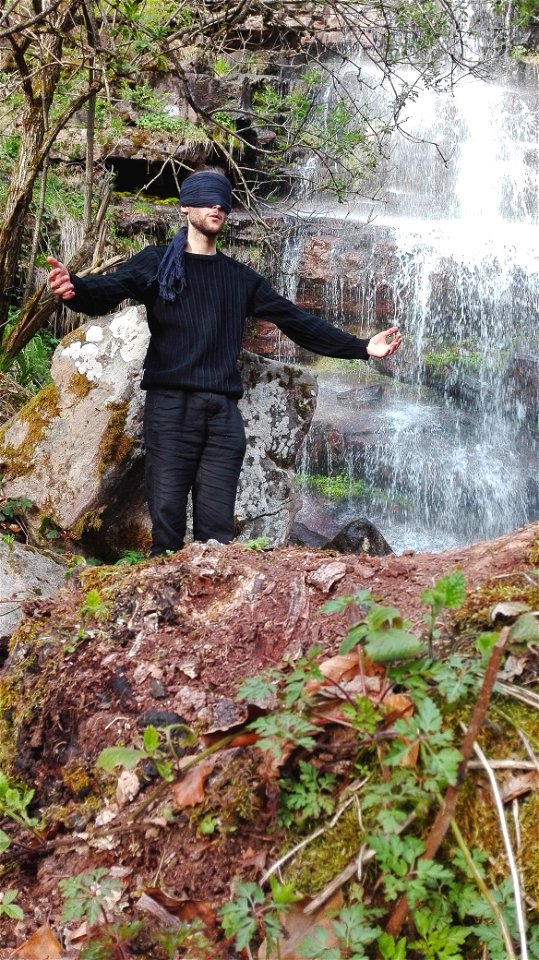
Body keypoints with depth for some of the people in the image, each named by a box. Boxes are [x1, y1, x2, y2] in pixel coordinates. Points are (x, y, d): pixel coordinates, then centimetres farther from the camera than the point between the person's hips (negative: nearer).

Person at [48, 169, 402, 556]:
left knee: (217, 527, 0)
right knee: (167, 519, -8)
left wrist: (360, 348, 15)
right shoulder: (157, 262, 10)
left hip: (224, 411, 3)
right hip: (170, 406, -3)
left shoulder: (241, 278, 21)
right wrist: (74, 288, -33)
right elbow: (107, 291, -8)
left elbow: (298, 321, 21)